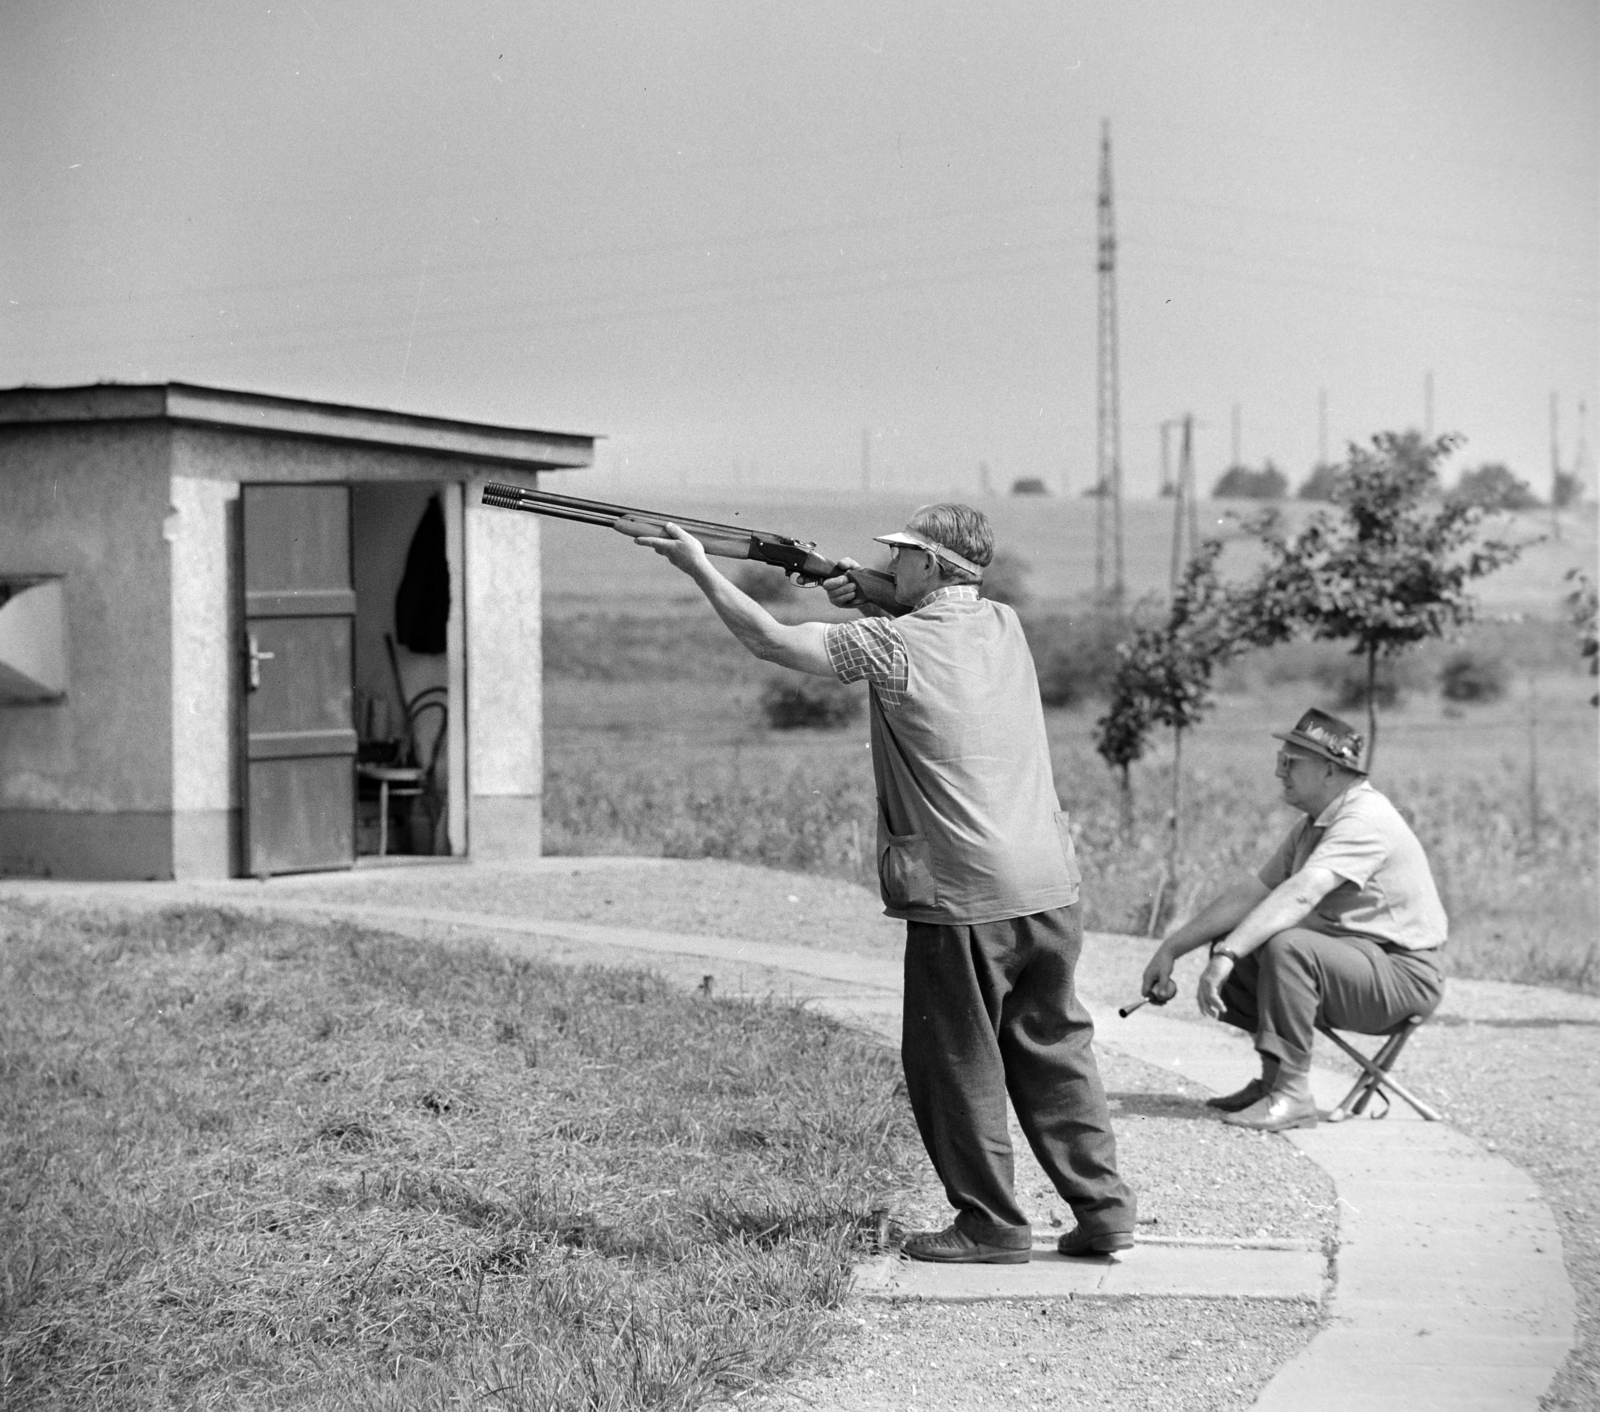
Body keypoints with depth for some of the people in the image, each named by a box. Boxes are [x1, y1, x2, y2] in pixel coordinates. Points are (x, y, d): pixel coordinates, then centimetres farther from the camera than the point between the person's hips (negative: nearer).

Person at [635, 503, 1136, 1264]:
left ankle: (990, 1224, 10)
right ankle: (1103, 1207, 15)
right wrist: (870, 598, 16)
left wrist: (701, 569, 5)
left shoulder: (896, 646, -10)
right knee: (1053, 1047, 14)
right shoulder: (1004, 625, 9)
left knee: (958, 1061, 6)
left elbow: (771, 640, -5)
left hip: (963, 896, -6)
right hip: (1048, 885, 6)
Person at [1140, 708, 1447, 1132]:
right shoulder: (1312, 826, 13)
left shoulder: (1365, 820, -19)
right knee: (1233, 943, 4)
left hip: (1402, 974, -10)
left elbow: (1299, 896, -32)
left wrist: (1227, 954, -41)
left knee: (1287, 946, -32)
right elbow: (1253, 891, 10)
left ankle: (1292, 1094, -26)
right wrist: (1172, 949, 3)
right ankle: (1274, 1080, 5)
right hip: (1351, 958, 10)